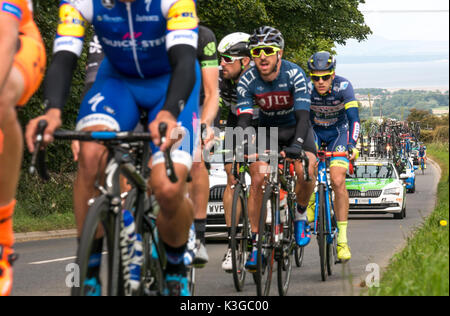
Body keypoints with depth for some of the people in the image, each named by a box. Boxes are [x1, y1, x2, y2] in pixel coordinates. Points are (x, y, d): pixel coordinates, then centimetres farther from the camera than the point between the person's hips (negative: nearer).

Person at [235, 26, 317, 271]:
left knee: (306, 170, -28)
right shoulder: (247, 81, -21)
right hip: (267, 129, 2)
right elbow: (243, 120, -24)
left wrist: (296, 145, -50)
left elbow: (303, 116, -34)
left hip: (295, 127, -1)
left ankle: (300, 215, 0)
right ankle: (256, 243, -11)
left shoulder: (294, 75, -27)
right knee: (257, 177, -18)